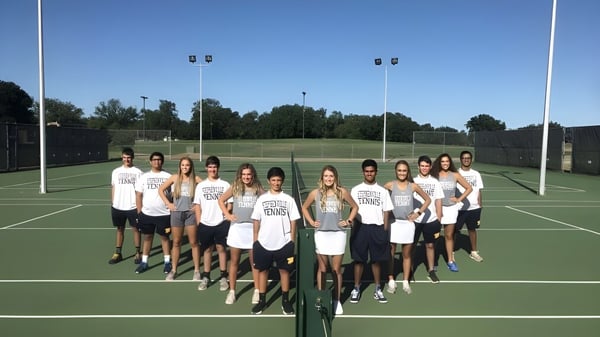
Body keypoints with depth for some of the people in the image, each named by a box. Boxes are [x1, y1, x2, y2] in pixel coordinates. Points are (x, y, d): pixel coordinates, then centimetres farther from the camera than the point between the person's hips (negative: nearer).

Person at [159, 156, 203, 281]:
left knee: (193, 243, 4)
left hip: (191, 213, -1)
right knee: (176, 242, 10)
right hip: (176, 213, 1)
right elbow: (161, 189, 9)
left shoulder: (196, 179, -3)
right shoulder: (174, 178, 1)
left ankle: (196, 270, 14)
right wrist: (168, 203, 2)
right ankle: (174, 270, 23)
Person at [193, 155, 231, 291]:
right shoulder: (200, 185, 5)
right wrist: (199, 223, 2)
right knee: (207, 249, 11)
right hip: (205, 224, 2)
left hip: (221, 223, -2)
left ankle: (223, 277, 13)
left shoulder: (225, 184, -1)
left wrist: (227, 217, -8)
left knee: (221, 248, 4)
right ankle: (205, 277, 21)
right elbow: (197, 206, 7)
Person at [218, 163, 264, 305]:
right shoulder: (234, 187, 1)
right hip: (236, 228, 1)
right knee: (234, 262, 10)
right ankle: (232, 291, 23)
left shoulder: (258, 189, -2)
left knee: (254, 262, 8)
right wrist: (227, 215, 3)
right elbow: (221, 200, 12)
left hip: (253, 228, -1)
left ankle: (257, 291, 22)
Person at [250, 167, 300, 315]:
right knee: (263, 270, 9)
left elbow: (293, 221, 3)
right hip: (264, 243, 1)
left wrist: (292, 241, -1)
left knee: (284, 270, 8)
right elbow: (256, 221, 5)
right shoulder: (261, 199, 2)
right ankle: (262, 300, 22)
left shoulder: (289, 199, 0)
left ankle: (285, 300, 21)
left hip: (284, 243, -1)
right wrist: (255, 241, 2)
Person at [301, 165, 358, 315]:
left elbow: (355, 207, 12)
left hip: (338, 234, 0)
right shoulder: (315, 193, -1)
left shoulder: (342, 192, -2)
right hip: (321, 234, 0)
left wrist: (349, 221, 3)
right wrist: (311, 222, 4)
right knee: (322, 269, 9)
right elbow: (304, 207, 14)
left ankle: (337, 301, 20)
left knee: (336, 269, 7)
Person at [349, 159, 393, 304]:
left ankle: (378, 290, 22)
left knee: (377, 260, 9)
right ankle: (356, 289, 17)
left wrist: (385, 231, 0)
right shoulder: (356, 190, 4)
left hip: (377, 228, 1)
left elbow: (386, 211, 6)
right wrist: (353, 227, -5)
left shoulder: (382, 191, 6)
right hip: (360, 227, -1)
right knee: (359, 260, 6)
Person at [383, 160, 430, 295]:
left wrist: (418, 212, 1)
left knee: (407, 255, 11)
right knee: (390, 254, 3)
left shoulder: (413, 186, 0)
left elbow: (428, 199, 10)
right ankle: (391, 281, 16)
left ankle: (405, 282, 23)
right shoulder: (390, 185, -5)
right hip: (393, 223, -1)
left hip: (408, 223, 2)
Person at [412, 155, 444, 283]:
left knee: (430, 245, 9)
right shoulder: (413, 181, -1)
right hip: (415, 219, -1)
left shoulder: (435, 182, 3)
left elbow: (438, 202, 5)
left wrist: (439, 220, 2)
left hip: (431, 220, 1)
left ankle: (431, 270, 22)